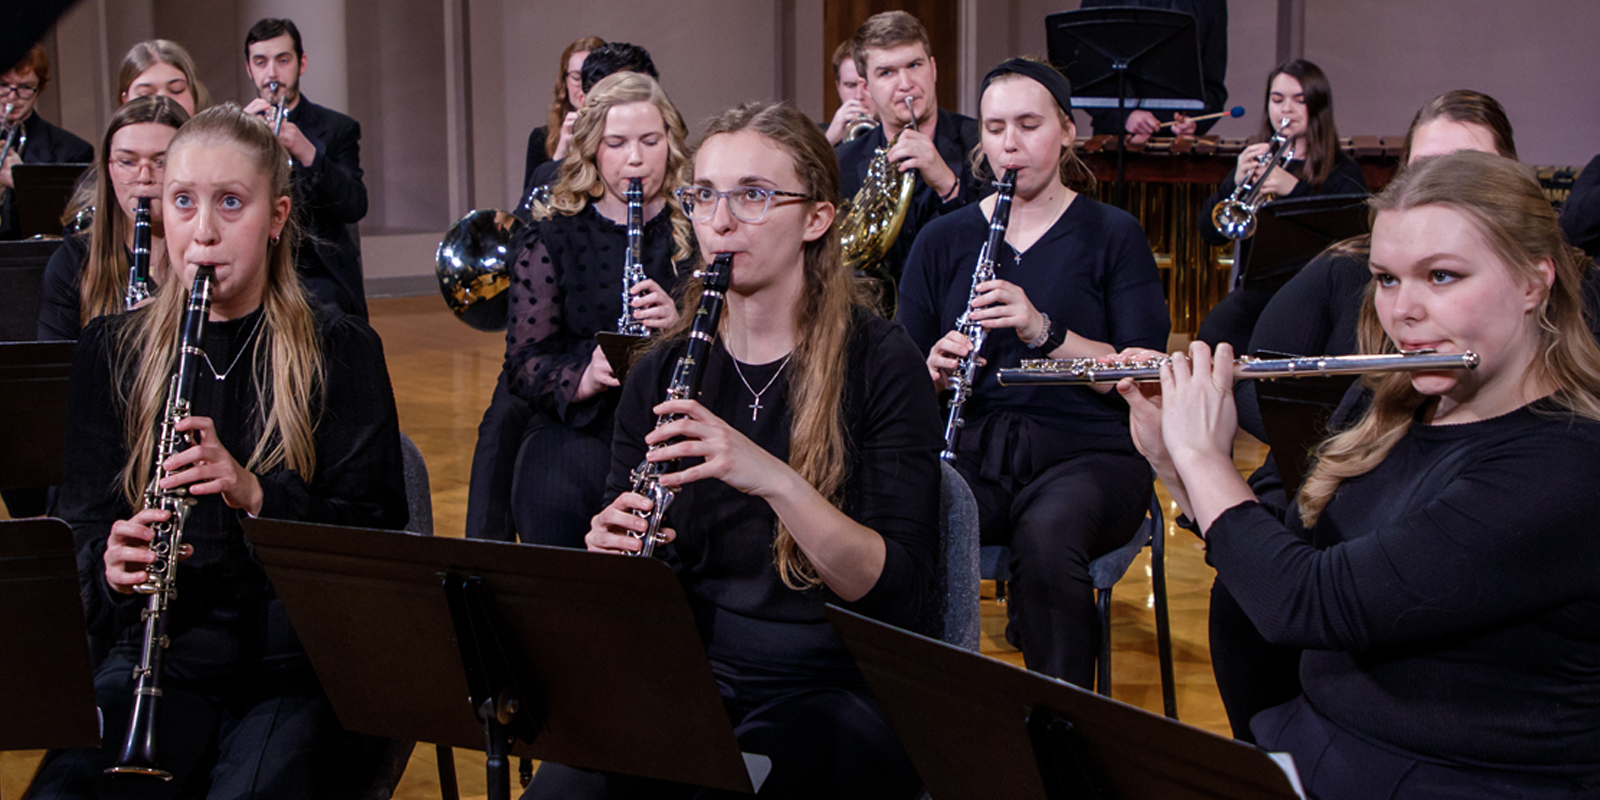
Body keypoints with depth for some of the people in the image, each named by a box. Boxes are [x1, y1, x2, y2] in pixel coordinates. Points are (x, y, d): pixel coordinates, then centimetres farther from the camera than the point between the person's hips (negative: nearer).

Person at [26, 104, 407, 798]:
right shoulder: (111, 352, 10)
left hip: (298, 663, -2)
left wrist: (256, 492, -19)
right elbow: (83, 525, 9)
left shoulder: (338, 350, 2)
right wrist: (112, 568, -15)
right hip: (161, 655, 2)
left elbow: (377, 531, -2)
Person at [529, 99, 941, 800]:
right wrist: (613, 552, -11)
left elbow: (900, 589, -12)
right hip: (686, 680, 4)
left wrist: (774, 479, -25)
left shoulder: (878, 361, -4)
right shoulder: (658, 373, 7)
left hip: (833, 690, -3)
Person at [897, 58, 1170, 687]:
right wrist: (936, 369, -10)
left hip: (1085, 452, -2)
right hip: (971, 448, 2)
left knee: (1046, 538, -38)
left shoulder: (1112, 236, 7)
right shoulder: (943, 241, 15)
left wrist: (1043, 331, -18)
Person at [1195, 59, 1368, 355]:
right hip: (1257, 284, 2)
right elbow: (1210, 233, 6)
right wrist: (1236, 182, -10)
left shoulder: (1344, 173, 10)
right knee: (1213, 335, -29)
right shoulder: (1253, 162, 19)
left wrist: (1295, 189, -19)